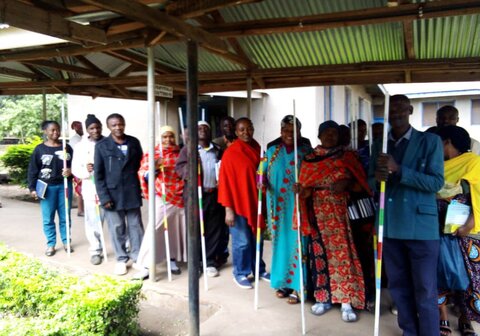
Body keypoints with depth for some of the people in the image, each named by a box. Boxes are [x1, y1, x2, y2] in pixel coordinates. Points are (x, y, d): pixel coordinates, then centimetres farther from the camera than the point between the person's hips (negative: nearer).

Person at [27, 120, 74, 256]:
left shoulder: (66, 147, 5)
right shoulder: (39, 149, 1)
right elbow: (32, 170, 2)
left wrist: (70, 171, -13)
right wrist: (32, 188, -2)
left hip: (65, 185, 1)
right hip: (47, 187, -1)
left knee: (65, 217, 8)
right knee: (48, 218, 5)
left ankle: (66, 241, 20)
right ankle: (51, 244, 17)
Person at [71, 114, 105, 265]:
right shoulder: (81, 146, 4)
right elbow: (75, 168, 2)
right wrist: (86, 170, -18)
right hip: (91, 189, 0)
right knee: (93, 222, 2)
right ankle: (96, 251, 16)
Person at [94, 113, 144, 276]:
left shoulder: (134, 142, 4)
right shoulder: (101, 145, -3)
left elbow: (140, 165, 12)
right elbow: (98, 173, -4)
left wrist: (141, 188, 7)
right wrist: (104, 196, -10)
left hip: (132, 192, 2)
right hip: (112, 193, -2)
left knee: (135, 226, 9)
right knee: (117, 228, 7)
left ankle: (138, 258, 21)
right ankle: (121, 259, 22)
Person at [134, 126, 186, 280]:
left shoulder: (180, 153, 9)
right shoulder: (152, 154, 0)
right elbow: (143, 176, -5)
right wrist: (154, 168, -23)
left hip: (181, 197, 4)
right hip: (163, 198, -3)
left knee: (177, 230, 8)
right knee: (155, 230, -10)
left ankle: (173, 260, 24)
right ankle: (146, 266, -5)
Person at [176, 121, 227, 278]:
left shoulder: (218, 150, 15)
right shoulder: (187, 149, 6)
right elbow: (179, 167, -3)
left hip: (215, 194, 3)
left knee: (215, 229, 4)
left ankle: (211, 262, 15)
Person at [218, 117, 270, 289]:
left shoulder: (257, 149, 6)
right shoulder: (230, 153, -11)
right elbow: (225, 182, -12)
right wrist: (228, 208, -15)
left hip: (255, 202, 6)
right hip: (239, 203, -5)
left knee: (257, 238, 16)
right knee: (242, 241, 3)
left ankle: (259, 269, 32)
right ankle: (240, 273, 21)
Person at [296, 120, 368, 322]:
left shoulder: (346, 156, 5)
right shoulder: (309, 159, 7)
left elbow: (355, 177, 5)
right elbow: (305, 185, 5)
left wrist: (345, 184, -16)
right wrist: (302, 190, -18)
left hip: (340, 209, -1)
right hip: (319, 210, 1)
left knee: (342, 251, -3)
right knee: (320, 251, 4)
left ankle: (346, 302, 4)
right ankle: (323, 298, 15)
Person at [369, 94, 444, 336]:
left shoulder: (430, 141, -1)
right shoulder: (378, 146, 11)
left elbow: (436, 182, -10)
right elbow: (371, 182, 10)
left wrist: (398, 170, -20)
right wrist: (378, 179, -13)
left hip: (421, 227, -4)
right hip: (389, 226, 4)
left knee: (424, 290, 2)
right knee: (398, 286, 15)